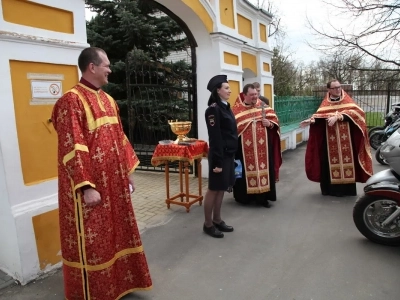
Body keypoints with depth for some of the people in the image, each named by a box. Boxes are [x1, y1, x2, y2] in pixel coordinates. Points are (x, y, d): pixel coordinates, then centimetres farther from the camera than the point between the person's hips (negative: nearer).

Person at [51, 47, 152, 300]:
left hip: (114, 182, 9)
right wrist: (87, 186, -22)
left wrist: (129, 170, 13)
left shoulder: (108, 100, 12)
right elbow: (72, 148, -19)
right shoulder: (72, 100, -14)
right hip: (91, 186, -8)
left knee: (116, 233, 19)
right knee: (93, 240, 7)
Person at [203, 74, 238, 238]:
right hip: (220, 155, -8)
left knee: (222, 189, 15)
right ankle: (208, 224, 16)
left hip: (229, 154, 9)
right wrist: (217, 161, -20)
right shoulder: (213, 109, -14)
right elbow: (214, 137, -18)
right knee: (214, 189, 2)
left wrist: (231, 155, 15)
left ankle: (217, 220, 28)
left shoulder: (226, 107, 12)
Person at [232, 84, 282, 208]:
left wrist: (269, 124, -9)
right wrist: (244, 125, -19)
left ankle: (263, 197, 18)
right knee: (247, 170, 3)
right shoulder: (237, 109, -2)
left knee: (263, 169, 7)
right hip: (245, 148, -3)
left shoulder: (263, 106, 9)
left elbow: (274, 120, 9)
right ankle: (245, 196, 18)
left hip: (262, 147, 3)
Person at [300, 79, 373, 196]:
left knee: (346, 161, 0)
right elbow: (319, 116, -3)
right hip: (330, 141, 0)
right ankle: (331, 189, 10)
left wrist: (337, 116, -23)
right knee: (331, 163, 1)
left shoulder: (347, 101, 8)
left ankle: (348, 189, 11)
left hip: (345, 140, 0)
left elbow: (355, 112, -10)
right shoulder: (325, 103, 9)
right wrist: (311, 120, -25)